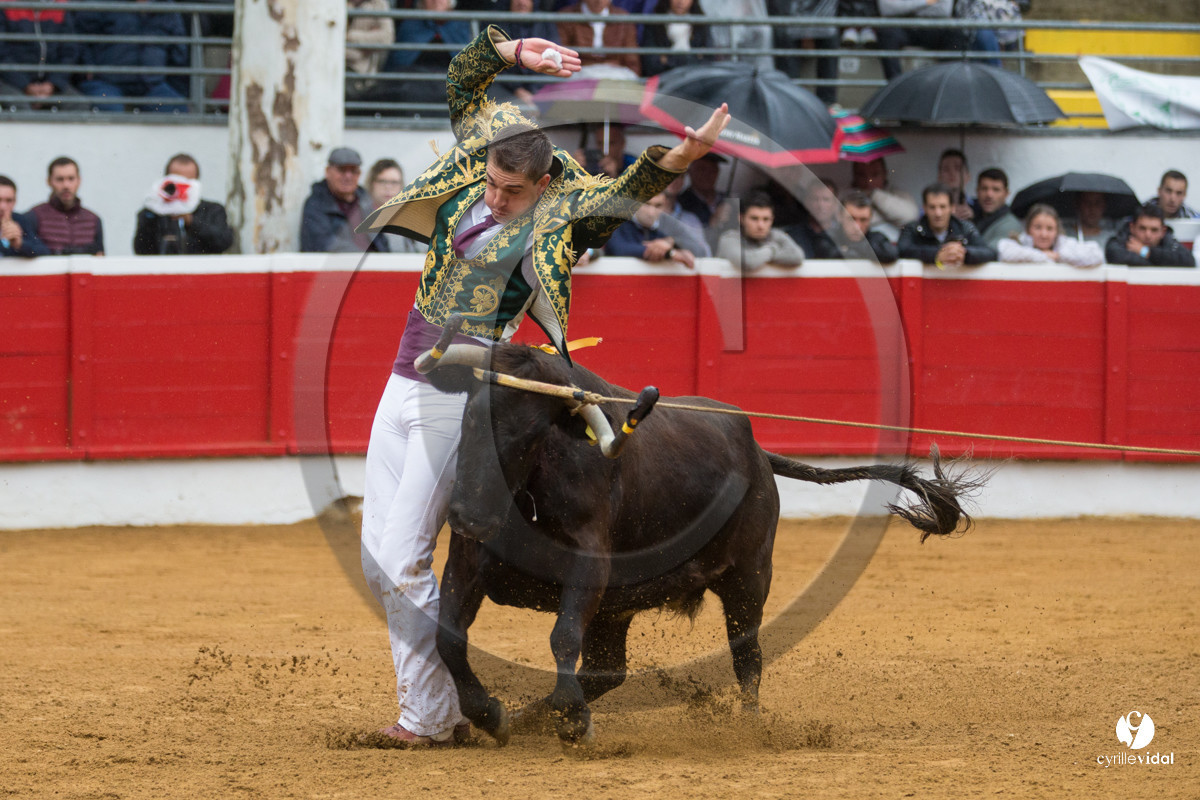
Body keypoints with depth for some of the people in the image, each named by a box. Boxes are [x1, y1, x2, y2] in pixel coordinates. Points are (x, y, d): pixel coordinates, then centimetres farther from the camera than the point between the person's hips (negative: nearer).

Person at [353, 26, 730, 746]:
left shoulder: (556, 219, -12)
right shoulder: (478, 168, 4)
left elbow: (624, 197, -28)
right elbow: (464, 80, 13)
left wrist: (679, 159, -44)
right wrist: (515, 52, 0)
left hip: (459, 399, -7)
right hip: (403, 387, 7)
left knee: (403, 563, -9)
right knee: (377, 560, 10)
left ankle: (432, 716, 3)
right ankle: (428, 703, 19)